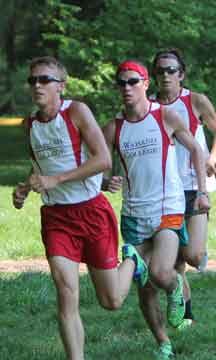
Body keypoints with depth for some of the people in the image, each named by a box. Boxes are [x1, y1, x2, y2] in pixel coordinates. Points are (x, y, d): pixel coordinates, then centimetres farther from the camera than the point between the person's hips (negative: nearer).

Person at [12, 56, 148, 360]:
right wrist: (25, 189, 3)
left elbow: (104, 160, -18)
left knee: (111, 301, 5)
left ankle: (132, 262, 37)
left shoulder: (76, 112, -11)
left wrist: (55, 180, -22)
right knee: (66, 294, -13)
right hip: (56, 216, 3)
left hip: (92, 210, -3)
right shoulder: (30, 124, 5)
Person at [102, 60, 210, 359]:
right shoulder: (113, 128, 2)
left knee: (160, 274, -23)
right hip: (134, 215, 3)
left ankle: (176, 288, 13)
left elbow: (195, 149, 8)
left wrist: (202, 192, 2)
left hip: (169, 211, -3)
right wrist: (104, 183, -20)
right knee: (144, 288, 5)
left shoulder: (167, 118, -4)